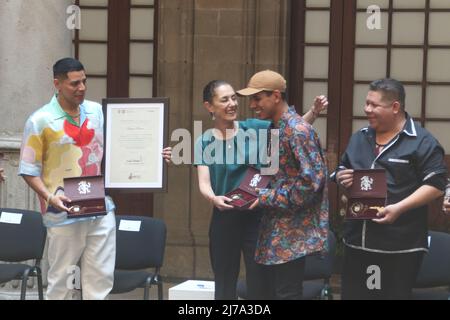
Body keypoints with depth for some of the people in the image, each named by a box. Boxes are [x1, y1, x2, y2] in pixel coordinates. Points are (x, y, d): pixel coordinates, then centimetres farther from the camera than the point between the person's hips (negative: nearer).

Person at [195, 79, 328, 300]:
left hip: (257, 217, -1)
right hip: (225, 219, 1)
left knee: (259, 286, 1)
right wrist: (213, 198, -29)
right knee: (225, 286, 10)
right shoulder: (204, 142, 2)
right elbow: (204, 183, -7)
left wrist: (314, 111, -26)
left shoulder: (254, 128, 0)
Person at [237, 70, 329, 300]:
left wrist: (267, 198, -17)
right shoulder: (277, 128, 12)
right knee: (275, 291, 13)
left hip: (293, 232, -9)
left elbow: (312, 181, -22)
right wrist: (257, 192, 7)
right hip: (278, 230, 9)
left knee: (286, 294, -5)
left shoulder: (297, 130, -17)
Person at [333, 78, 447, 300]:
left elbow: (436, 185, -13)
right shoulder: (359, 138, 15)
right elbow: (341, 170, 27)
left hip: (401, 246, -6)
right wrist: (341, 177, 1)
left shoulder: (421, 142, -7)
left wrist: (399, 208, -23)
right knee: (352, 294, 10)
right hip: (357, 241, 6)